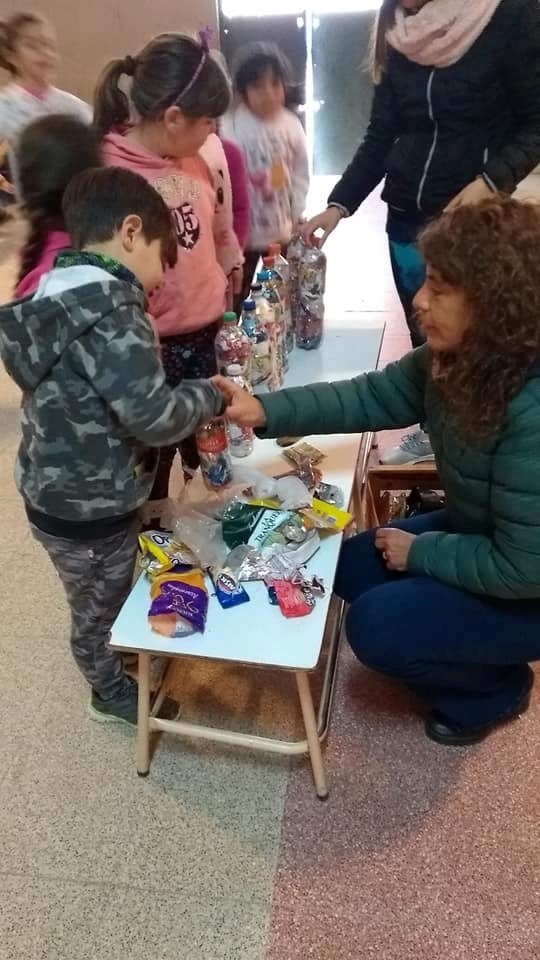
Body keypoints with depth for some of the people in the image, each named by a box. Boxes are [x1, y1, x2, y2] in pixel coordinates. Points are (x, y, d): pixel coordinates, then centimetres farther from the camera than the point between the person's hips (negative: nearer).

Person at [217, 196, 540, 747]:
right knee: (352, 566, 9)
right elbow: (372, 396, -6)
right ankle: (468, 662, 24)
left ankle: (496, 689, 14)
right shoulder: (455, 357, -11)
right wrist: (265, 411, -17)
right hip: (481, 535, 8)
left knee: (376, 626, -13)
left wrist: (419, 552, -18)